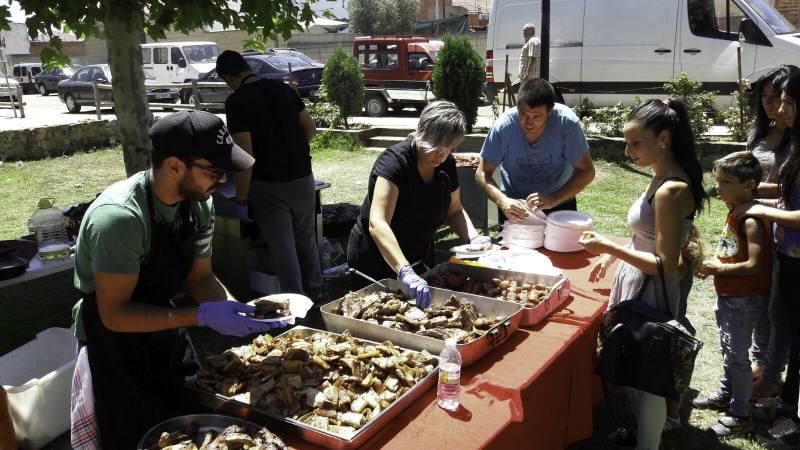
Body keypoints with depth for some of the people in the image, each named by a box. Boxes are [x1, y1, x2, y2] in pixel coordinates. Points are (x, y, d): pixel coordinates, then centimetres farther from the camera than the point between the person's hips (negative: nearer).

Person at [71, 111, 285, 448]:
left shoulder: (199, 204, -10)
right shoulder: (120, 217, -32)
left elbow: (199, 277, -1)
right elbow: (115, 314, -28)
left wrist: (236, 306, -20)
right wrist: (202, 316, -34)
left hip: (162, 334, 7)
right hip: (113, 346, -6)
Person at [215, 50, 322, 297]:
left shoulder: (236, 101, -13)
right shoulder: (283, 88, 4)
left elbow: (245, 154, -18)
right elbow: (310, 127, 11)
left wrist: (241, 199, -11)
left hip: (268, 185, -5)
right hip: (302, 177, 6)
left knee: (282, 247, 5)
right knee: (306, 239, 20)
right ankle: (313, 292, 31)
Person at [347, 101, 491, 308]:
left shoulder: (446, 164, -6)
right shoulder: (395, 161, -27)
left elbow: (454, 211, 7)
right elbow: (377, 224, -38)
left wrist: (474, 238, -14)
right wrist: (405, 273, -50)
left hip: (418, 260, 7)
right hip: (375, 262, -6)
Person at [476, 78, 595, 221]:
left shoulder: (567, 122, -26)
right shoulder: (503, 126, -24)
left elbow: (587, 171, -19)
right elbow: (482, 173, -16)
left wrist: (554, 199, -34)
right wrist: (502, 201, -36)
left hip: (560, 204, 0)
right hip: (514, 203, 0)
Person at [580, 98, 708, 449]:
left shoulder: (671, 190, -24)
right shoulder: (663, 179, 5)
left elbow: (666, 264, -24)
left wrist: (609, 246, -22)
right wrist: (613, 257, 14)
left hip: (651, 295, -9)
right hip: (638, 287, 10)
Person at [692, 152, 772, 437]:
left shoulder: (752, 220, -24)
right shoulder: (735, 211, 4)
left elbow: (754, 265, -30)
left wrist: (718, 268, -19)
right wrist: (713, 266, -1)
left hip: (744, 300, -9)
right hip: (728, 295, 9)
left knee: (737, 355, 1)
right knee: (727, 349, 23)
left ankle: (741, 416, 15)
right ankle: (725, 395, 40)